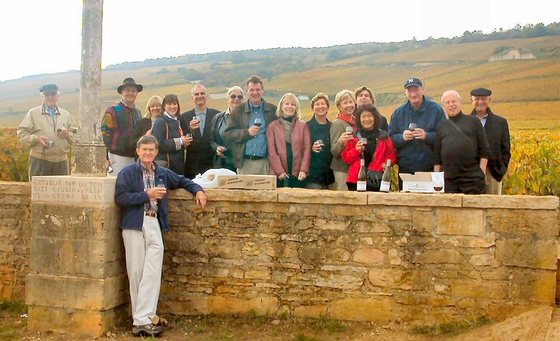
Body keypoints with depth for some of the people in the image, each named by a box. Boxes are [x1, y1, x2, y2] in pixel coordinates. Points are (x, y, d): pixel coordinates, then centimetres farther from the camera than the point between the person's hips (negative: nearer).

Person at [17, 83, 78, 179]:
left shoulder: (66, 114, 13)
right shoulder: (33, 113, 3)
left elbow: (75, 133, 16)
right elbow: (21, 132, 0)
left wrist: (67, 135, -6)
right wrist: (36, 138, -16)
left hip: (61, 161, 3)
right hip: (39, 160, -3)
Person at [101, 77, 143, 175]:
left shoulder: (137, 112, 16)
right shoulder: (112, 111, -4)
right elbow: (105, 133, -8)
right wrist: (109, 157, -13)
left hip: (134, 157, 6)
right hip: (118, 156, -6)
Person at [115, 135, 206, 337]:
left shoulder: (163, 173, 16)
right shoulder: (127, 173, 3)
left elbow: (182, 181, 32)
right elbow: (120, 198, -9)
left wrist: (198, 190, 14)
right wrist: (147, 194, -11)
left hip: (154, 226, 3)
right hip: (134, 225, -3)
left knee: (152, 273, -7)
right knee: (136, 272, 0)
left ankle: (141, 320, -4)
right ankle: (145, 317, 9)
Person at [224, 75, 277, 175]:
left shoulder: (273, 110, 7)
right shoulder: (238, 111, 10)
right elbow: (228, 134, 5)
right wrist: (247, 132, -10)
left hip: (265, 163, 0)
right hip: (244, 163, 1)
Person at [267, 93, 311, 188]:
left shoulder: (303, 126, 12)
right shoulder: (272, 126, 8)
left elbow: (307, 149, 6)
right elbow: (271, 151, 1)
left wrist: (303, 170, -7)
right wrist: (280, 171, -9)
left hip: (298, 175, 1)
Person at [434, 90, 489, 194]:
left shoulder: (473, 121, 8)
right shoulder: (441, 126, 14)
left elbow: (484, 149, 5)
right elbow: (437, 156, 14)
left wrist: (481, 173, -4)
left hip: (472, 178, -2)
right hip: (448, 179, 2)